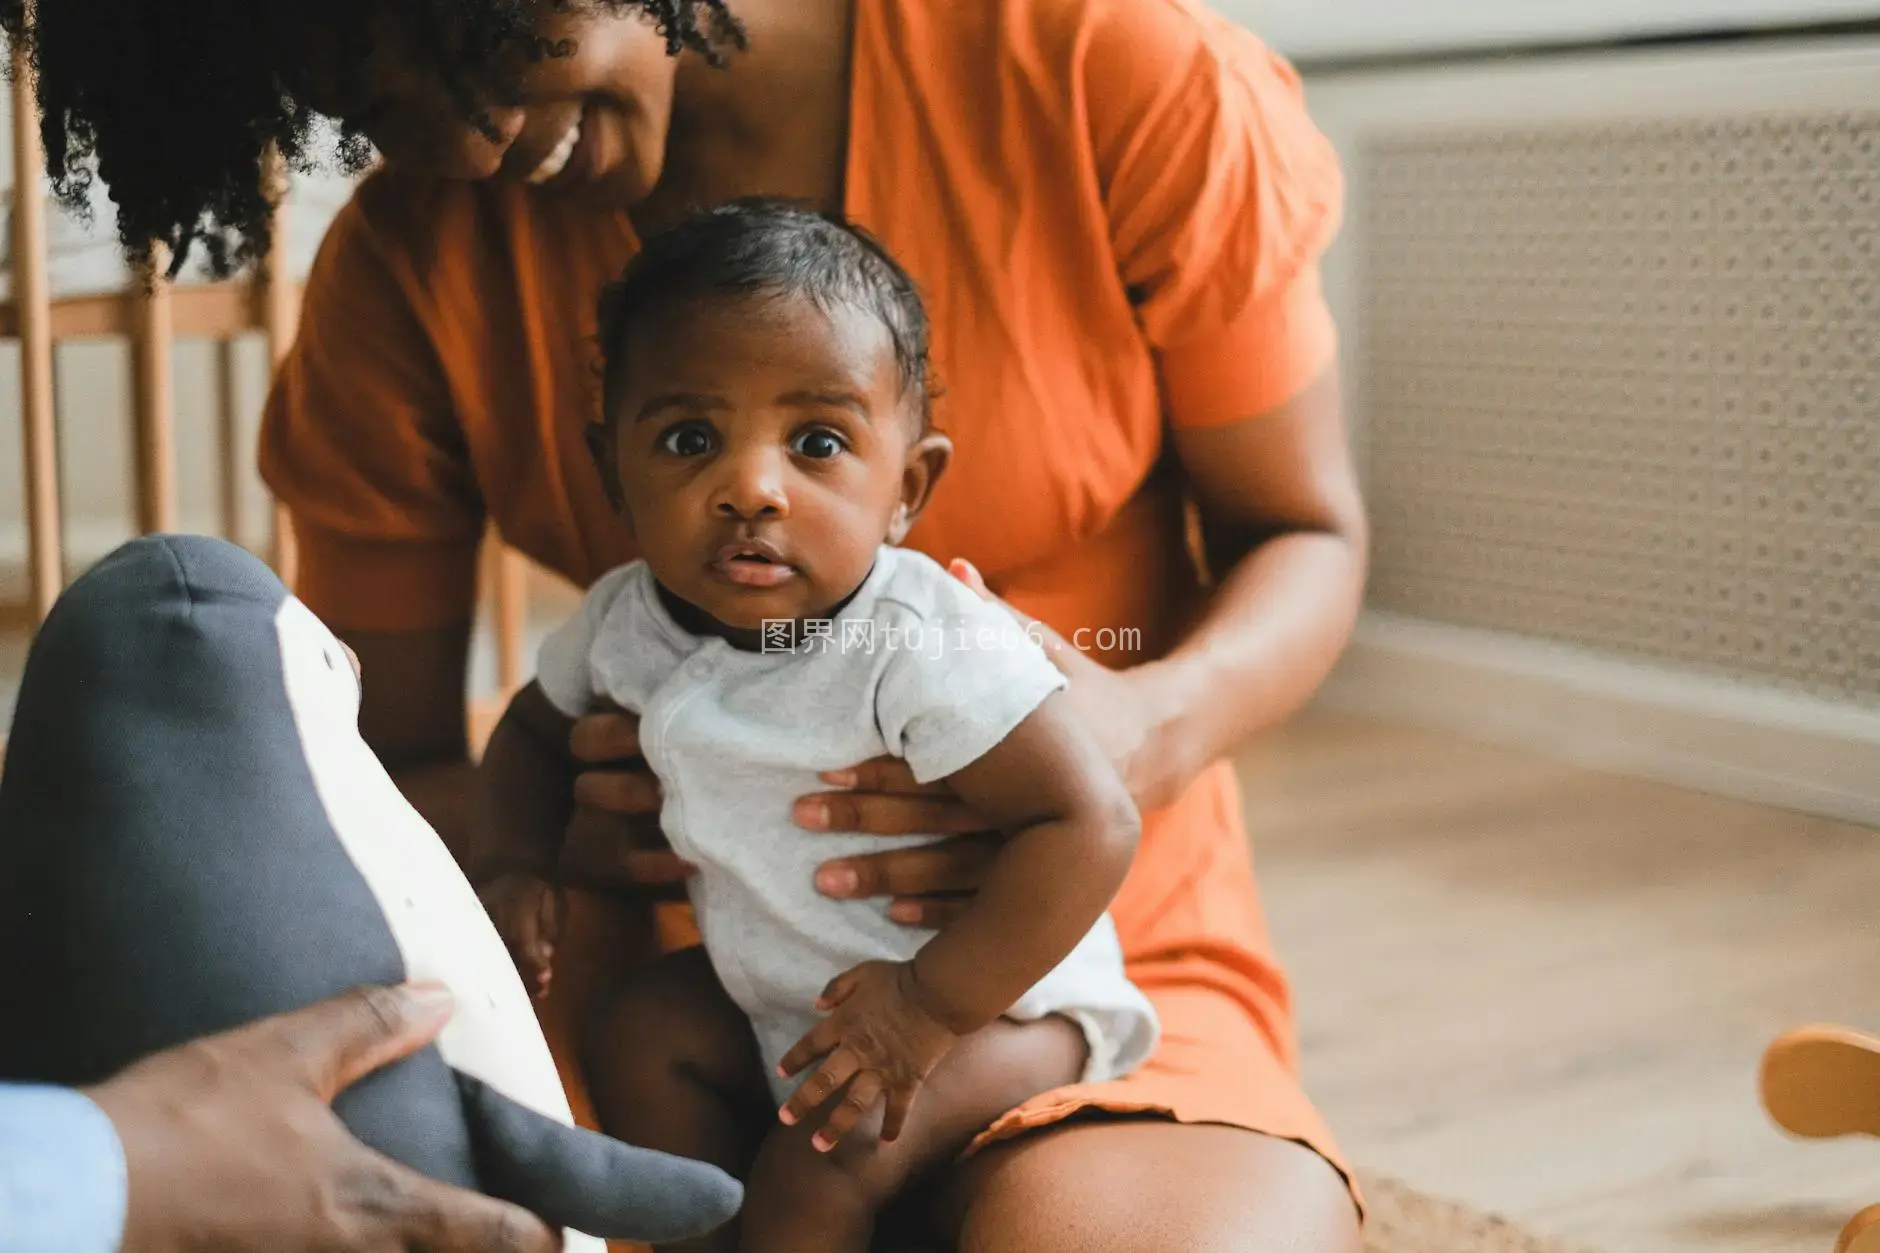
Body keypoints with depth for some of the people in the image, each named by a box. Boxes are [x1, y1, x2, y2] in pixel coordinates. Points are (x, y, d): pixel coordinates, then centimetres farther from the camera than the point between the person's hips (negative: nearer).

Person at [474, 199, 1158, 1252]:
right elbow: (534, 730, 14)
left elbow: (1091, 826, -32)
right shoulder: (628, 622, -9)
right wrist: (522, 863, -5)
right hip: (784, 986, 7)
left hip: (1001, 992, -7)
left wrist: (930, 1004, -31)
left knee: (822, 1160, -24)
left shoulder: (925, 648, -31)